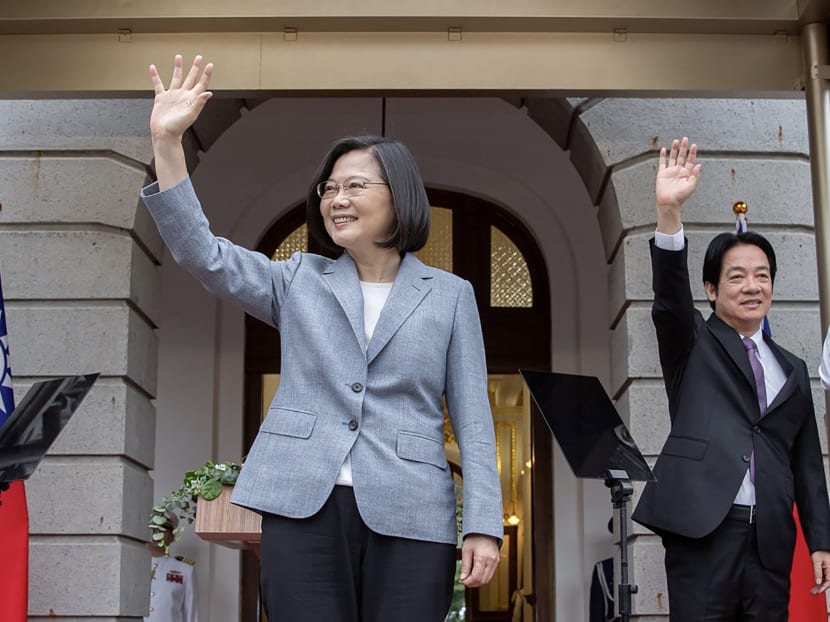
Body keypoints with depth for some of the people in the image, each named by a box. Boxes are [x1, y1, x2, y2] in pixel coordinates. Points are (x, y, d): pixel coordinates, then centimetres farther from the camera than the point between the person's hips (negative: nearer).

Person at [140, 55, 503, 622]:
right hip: (302, 508, 1)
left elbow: (473, 418, 6)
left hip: (408, 518, -1)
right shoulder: (299, 282, 14)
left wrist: (484, 525, -4)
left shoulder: (450, 295, 10)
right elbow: (202, 253, 2)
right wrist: (168, 141, -8)